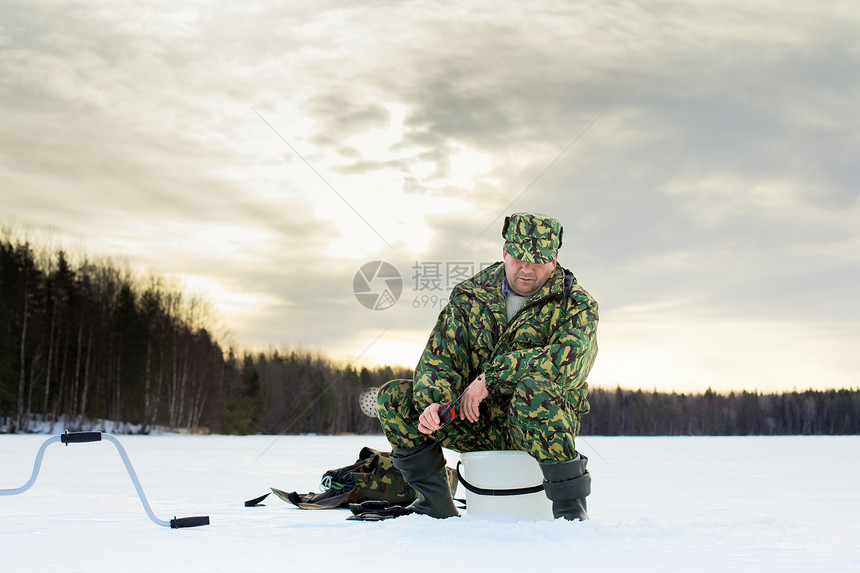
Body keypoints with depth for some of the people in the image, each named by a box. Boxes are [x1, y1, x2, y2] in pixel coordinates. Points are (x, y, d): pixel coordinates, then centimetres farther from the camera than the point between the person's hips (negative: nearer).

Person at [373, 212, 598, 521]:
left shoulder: (576, 304, -6)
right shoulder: (470, 296, 4)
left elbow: (567, 359, -26)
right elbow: (439, 359, -1)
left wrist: (489, 379, -27)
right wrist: (433, 404, -24)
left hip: (546, 424, -4)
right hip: (478, 422, 4)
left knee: (533, 388, -39)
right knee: (394, 397, -11)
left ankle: (570, 504, -21)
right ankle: (435, 504, 0)